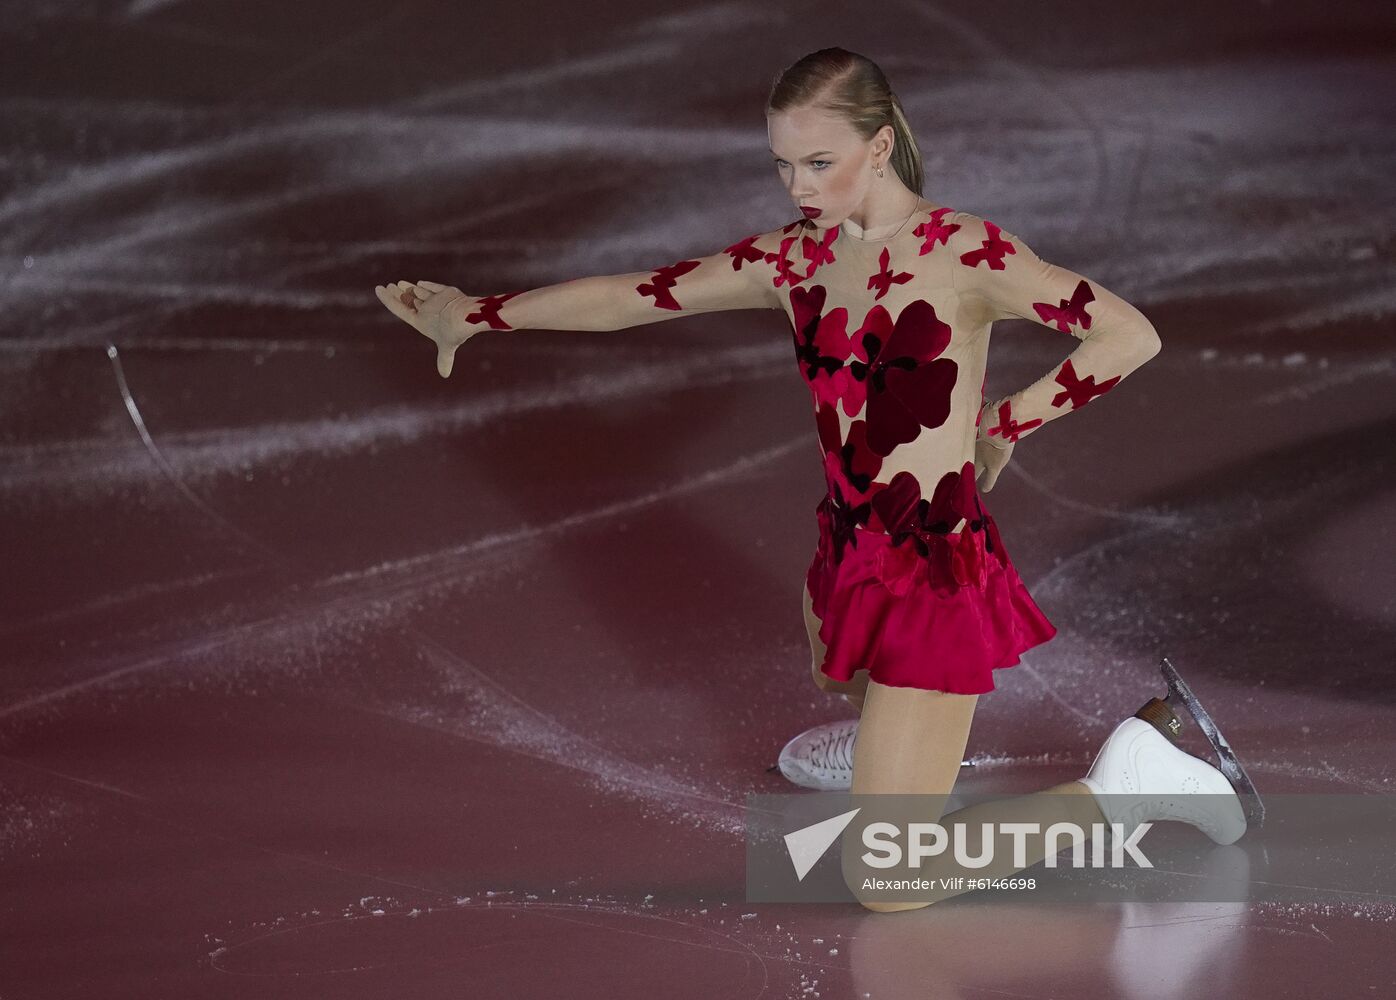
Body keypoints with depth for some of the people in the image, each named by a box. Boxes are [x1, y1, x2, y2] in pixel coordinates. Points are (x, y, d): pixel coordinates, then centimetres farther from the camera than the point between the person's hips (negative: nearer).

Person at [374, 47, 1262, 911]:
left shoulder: (963, 252, -15)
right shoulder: (797, 259, 3)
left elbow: (1133, 335, -20)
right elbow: (627, 297, 9)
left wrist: (1008, 423, -13)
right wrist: (479, 314, 11)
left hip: (938, 573, -7)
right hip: (850, 553, 7)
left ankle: (1114, 792, 2)